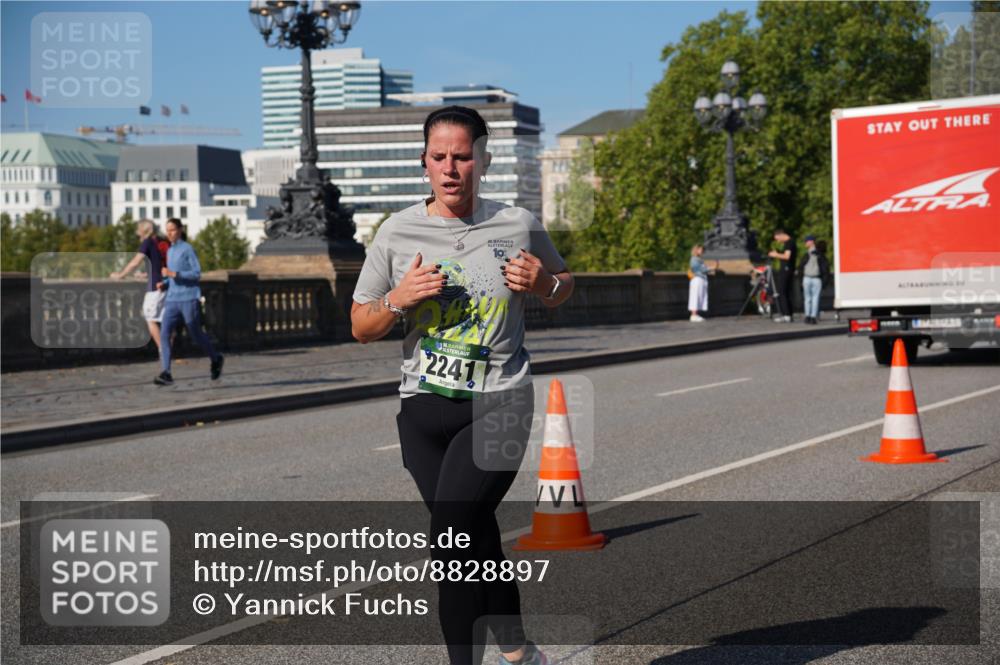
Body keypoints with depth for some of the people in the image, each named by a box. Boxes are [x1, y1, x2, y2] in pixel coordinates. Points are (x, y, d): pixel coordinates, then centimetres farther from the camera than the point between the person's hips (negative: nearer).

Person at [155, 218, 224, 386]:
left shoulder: (188, 249, -7)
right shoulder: (170, 251, 15)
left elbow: (197, 273, -12)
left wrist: (173, 274, -21)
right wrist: (164, 283, 7)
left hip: (189, 299, -6)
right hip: (172, 300, 6)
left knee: (196, 334, 6)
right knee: (164, 333, -11)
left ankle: (216, 359, 32)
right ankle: (166, 373, -16)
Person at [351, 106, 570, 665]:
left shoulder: (519, 226, 0)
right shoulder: (397, 234, 1)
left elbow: (563, 287, 18)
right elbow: (361, 328, 7)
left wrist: (543, 284, -6)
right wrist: (399, 299, -13)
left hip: (500, 404, -3)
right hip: (425, 409, 3)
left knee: (452, 538, -18)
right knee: (476, 539, 12)